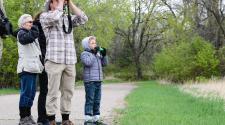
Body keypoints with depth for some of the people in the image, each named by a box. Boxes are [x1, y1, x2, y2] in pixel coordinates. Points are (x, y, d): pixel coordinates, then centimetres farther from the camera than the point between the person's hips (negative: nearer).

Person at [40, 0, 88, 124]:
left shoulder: (68, 18, 18)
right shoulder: (44, 16, 4)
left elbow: (83, 18, 4)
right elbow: (55, 17, -17)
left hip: (70, 61, 5)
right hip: (54, 60, -5)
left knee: (68, 91, 5)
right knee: (53, 92, -5)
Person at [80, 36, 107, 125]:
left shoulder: (97, 54, 18)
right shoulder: (84, 54, -3)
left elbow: (104, 64, 16)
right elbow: (88, 62, -21)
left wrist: (104, 55, 2)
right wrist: (94, 53, -18)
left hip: (98, 81, 7)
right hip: (89, 81, -7)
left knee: (97, 101, 9)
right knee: (90, 100, -7)